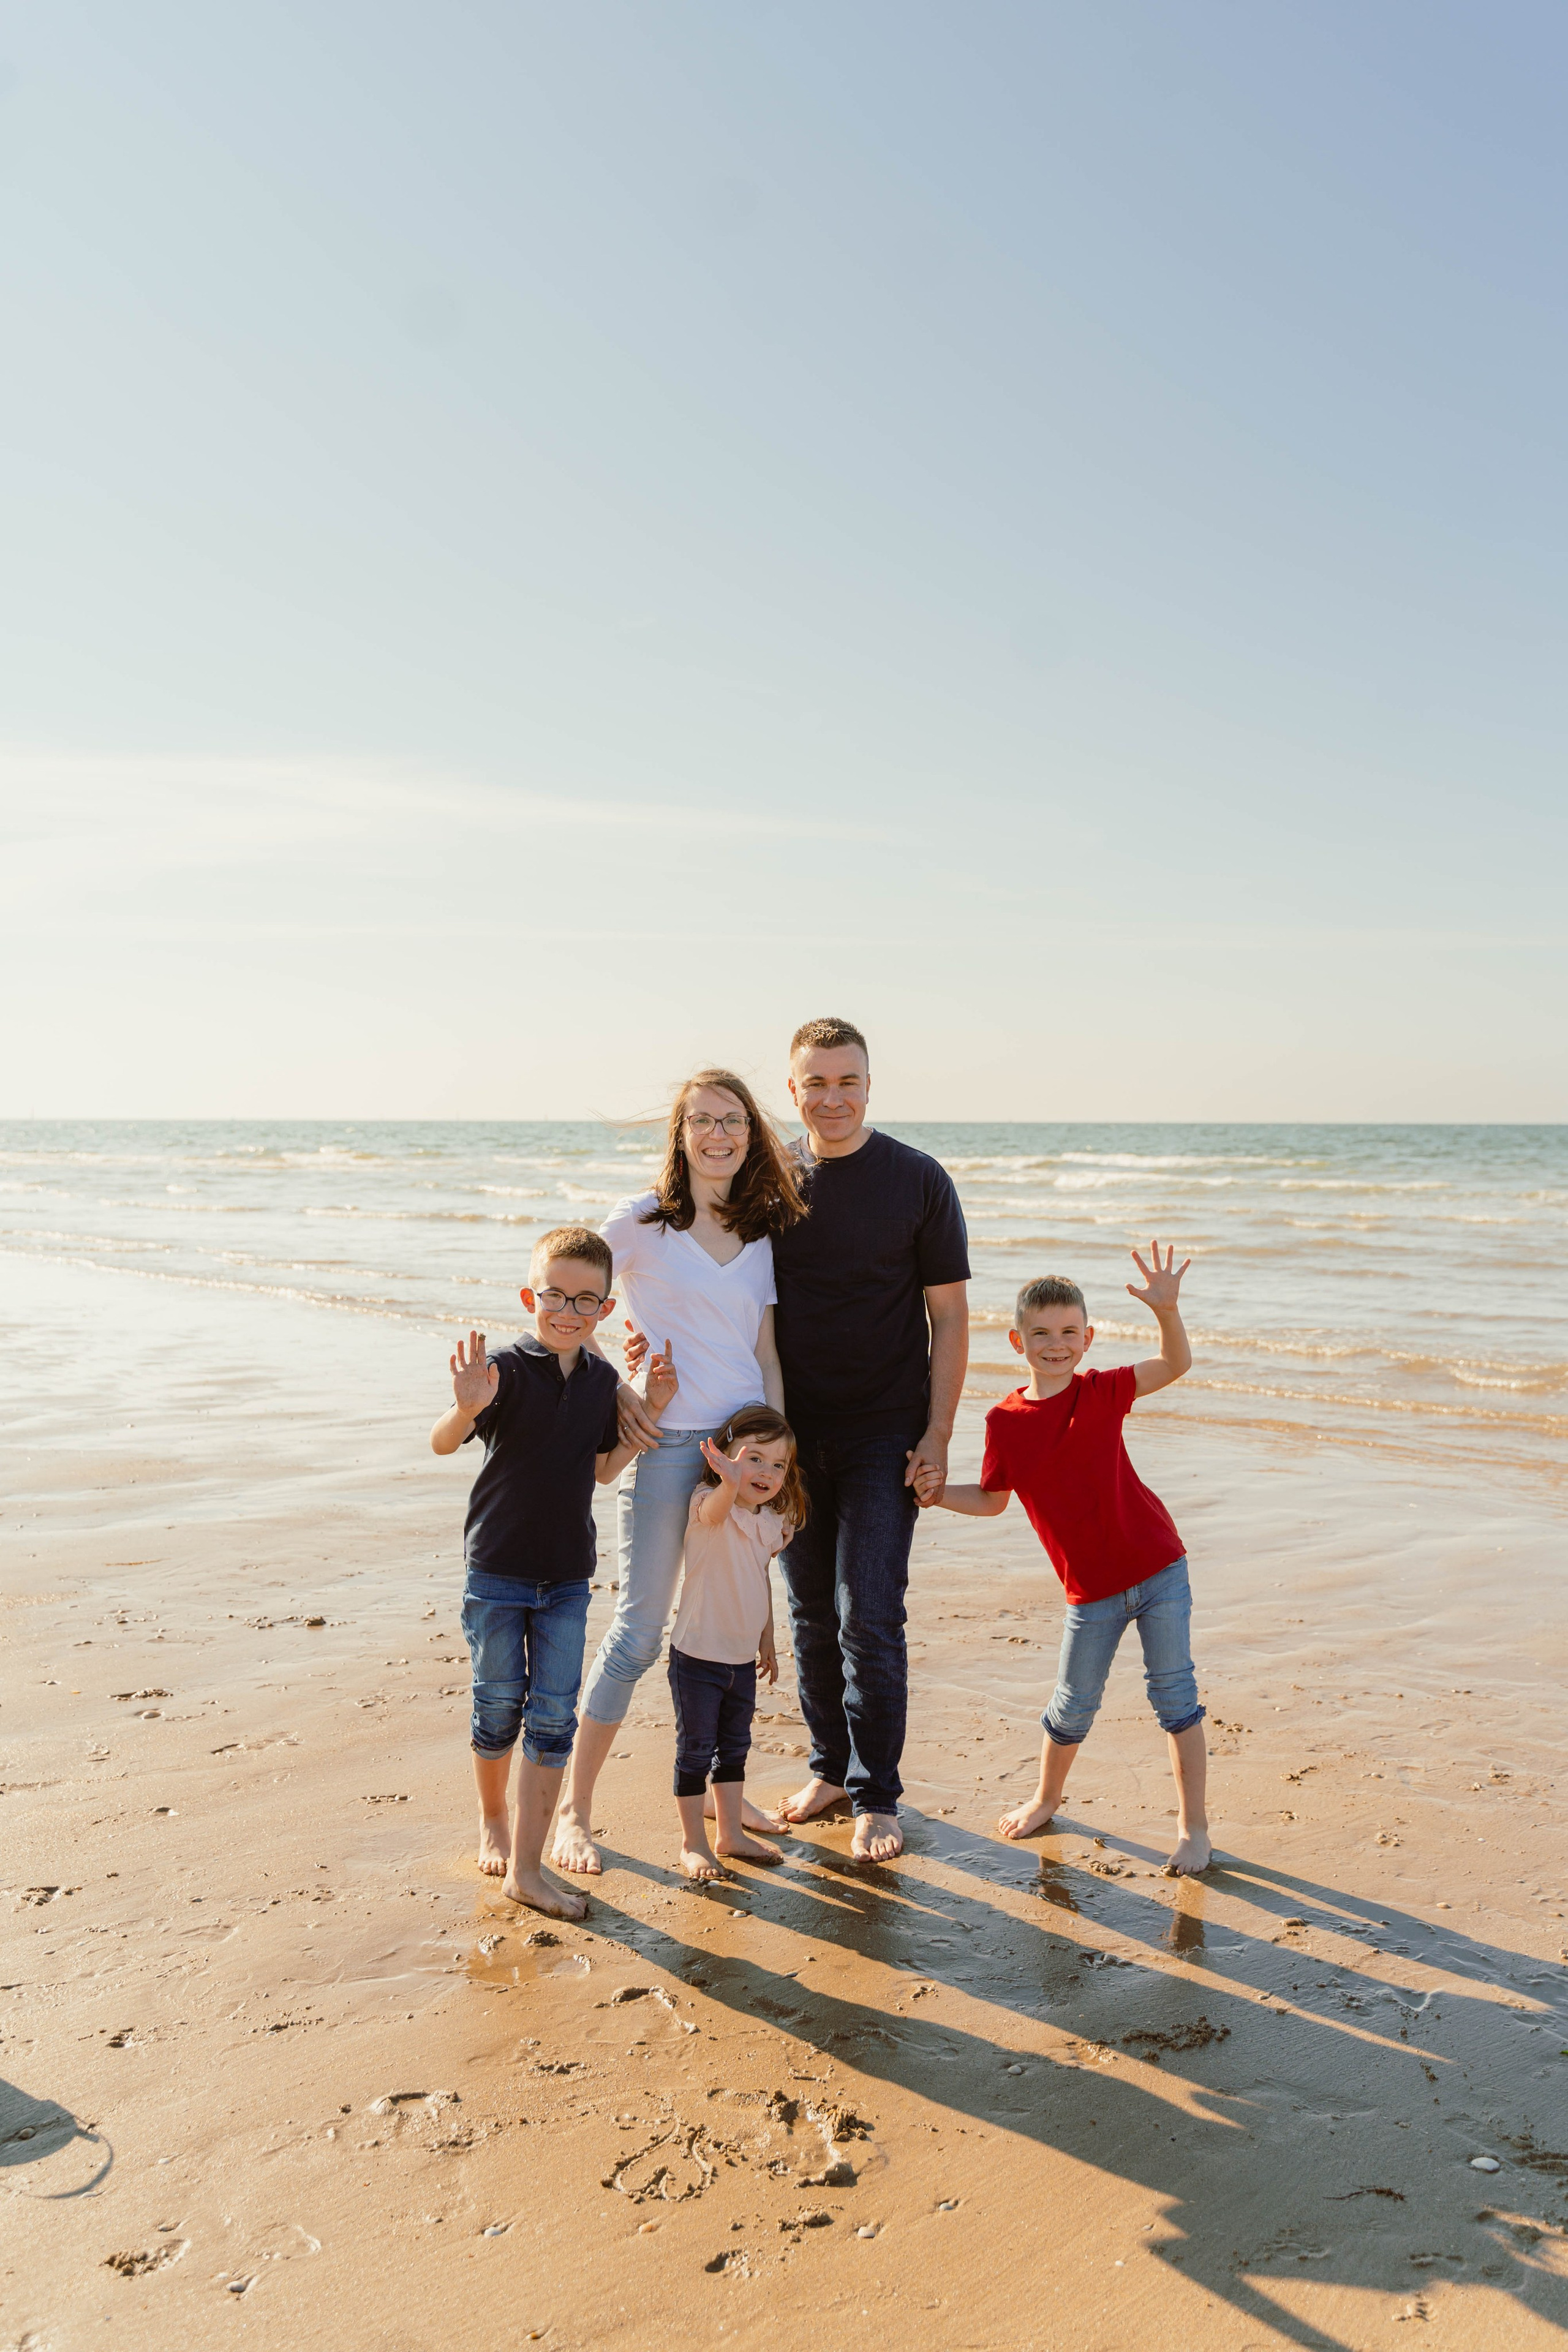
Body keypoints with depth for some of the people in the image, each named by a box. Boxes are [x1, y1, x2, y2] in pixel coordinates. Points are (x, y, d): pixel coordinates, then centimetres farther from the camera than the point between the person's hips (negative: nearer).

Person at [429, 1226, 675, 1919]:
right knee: (499, 1706, 10)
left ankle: (526, 1868, 11)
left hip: (567, 1576, 4)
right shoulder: (508, 1369, -14)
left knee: (554, 1716, 2)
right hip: (496, 1570, -4)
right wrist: (468, 1406, -49)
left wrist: (650, 1412, 3)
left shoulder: (601, 1378, 2)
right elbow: (443, 1443, -27)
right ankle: (493, 1822, 38)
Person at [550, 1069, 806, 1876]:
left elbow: (765, 1353, 13)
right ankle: (573, 1808, 12)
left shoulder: (760, 1233, 11)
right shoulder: (642, 1219, -3)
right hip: (666, 1442, -5)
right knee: (639, 1629, -2)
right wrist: (613, 1392, -10)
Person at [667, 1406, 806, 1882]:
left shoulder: (773, 1521, 2)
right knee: (695, 1752, 5)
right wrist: (731, 1483, -68)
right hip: (697, 1656, -7)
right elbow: (715, 1509, -46)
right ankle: (692, 1844, 19)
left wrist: (767, 1639, 21)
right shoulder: (708, 1504, -19)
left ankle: (732, 1834, 32)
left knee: (735, 1748, 18)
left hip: (743, 1658, 7)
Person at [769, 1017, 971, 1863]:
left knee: (869, 1617, -5)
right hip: (794, 1435, 3)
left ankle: (876, 1797, 11)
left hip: (883, 1435, -3)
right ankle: (831, 1768, 29)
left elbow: (949, 1316, -2)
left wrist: (936, 1434, -7)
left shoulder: (919, 1181, -4)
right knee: (812, 1615, 12)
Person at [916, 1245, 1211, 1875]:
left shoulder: (1101, 1393, -8)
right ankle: (1047, 1799, 40)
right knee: (1073, 1705, 13)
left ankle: (1193, 1827, 18)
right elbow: (992, 1501, 8)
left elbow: (1176, 1365, -17)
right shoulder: (1005, 1421, -5)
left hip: (1156, 1567, -1)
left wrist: (1166, 1310, -34)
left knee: (1174, 1693, 3)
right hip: (1090, 1591, 2)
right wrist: (939, 1493, -9)